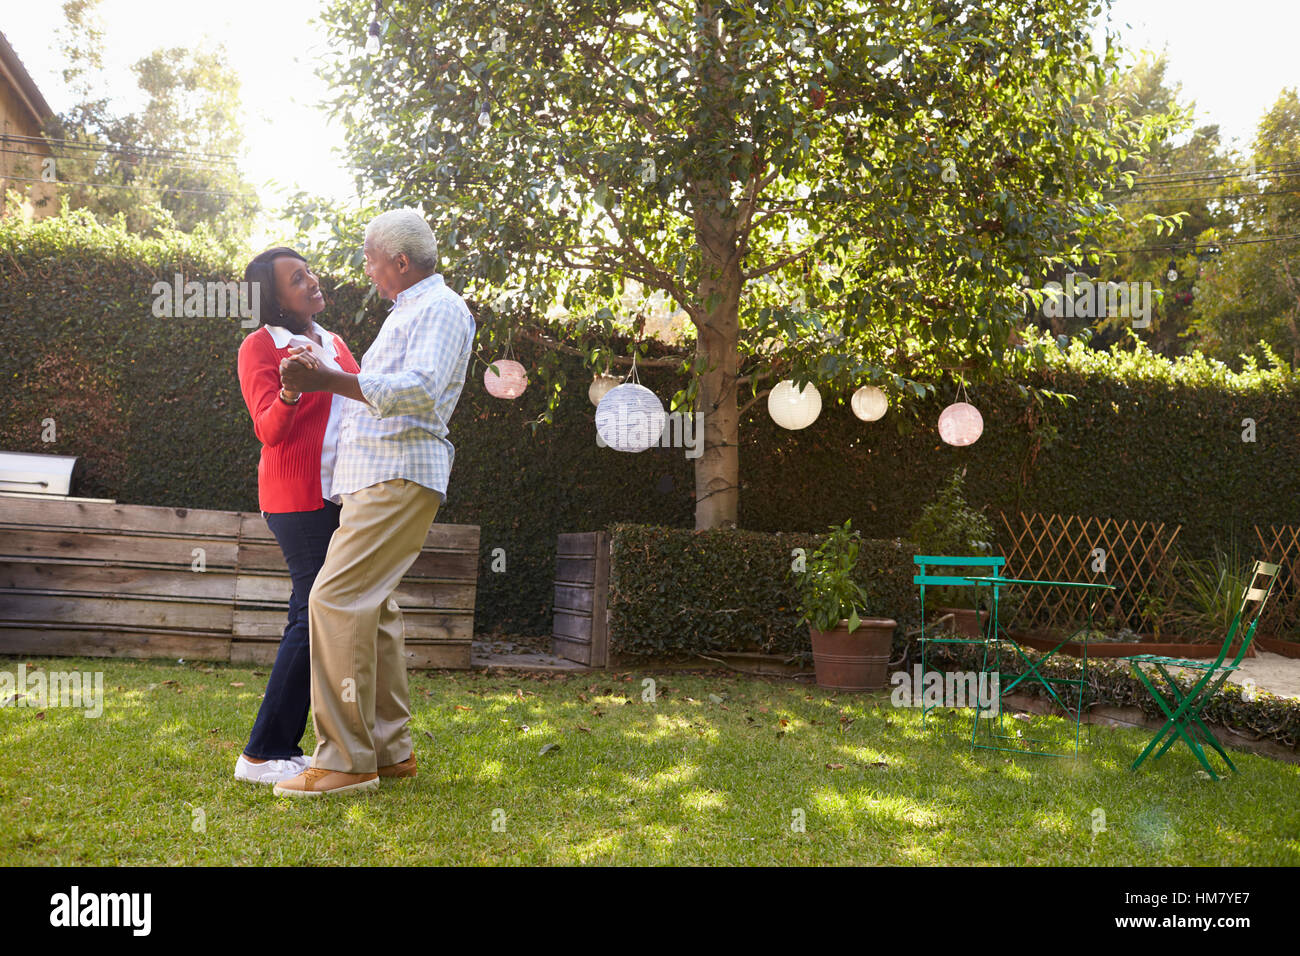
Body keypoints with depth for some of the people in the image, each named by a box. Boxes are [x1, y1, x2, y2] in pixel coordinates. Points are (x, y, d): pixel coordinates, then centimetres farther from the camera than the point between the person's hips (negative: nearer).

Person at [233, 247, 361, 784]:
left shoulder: (334, 344, 20)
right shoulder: (260, 346, -2)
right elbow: (269, 428, -12)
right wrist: (292, 390, -29)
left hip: (343, 495, 7)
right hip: (299, 496, -7)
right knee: (316, 614, -12)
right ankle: (263, 754, -5)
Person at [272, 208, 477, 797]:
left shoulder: (440, 308, -7)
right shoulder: (407, 312, 26)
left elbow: (420, 391, -25)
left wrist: (331, 381, -33)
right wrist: (322, 382, 42)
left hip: (400, 477, -11)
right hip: (376, 478, 11)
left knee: (335, 599, -18)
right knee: (371, 605, 11)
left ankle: (345, 759, -16)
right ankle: (390, 749, 18)